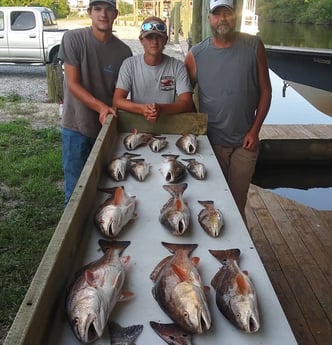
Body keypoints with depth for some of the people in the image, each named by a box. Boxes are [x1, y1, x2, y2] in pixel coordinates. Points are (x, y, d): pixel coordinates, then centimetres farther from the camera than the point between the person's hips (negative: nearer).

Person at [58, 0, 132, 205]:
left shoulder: (124, 51, -3)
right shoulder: (73, 39, -10)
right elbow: (72, 84, -13)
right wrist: (100, 107, -25)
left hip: (108, 126, 3)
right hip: (76, 126, -2)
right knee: (75, 188, 4)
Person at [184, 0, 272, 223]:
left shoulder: (254, 46, -4)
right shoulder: (196, 54, -4)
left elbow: (265, 91, 0)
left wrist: (255, 130, -5)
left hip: (245, 141, 0)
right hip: (210, 141, 0)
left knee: (238, 202, 13)